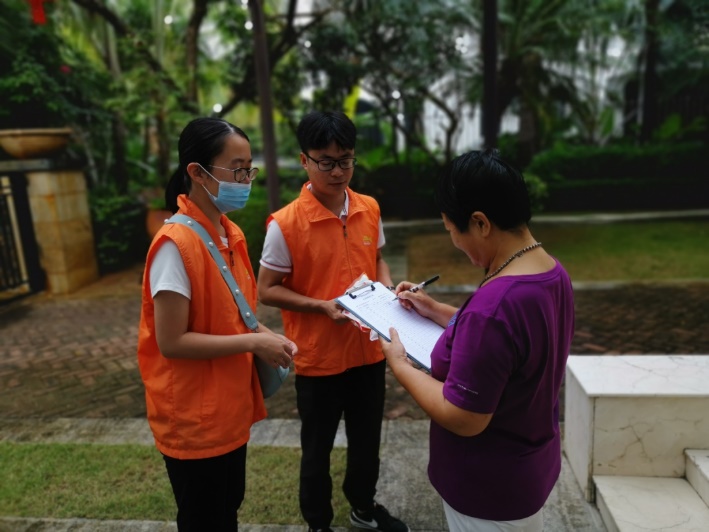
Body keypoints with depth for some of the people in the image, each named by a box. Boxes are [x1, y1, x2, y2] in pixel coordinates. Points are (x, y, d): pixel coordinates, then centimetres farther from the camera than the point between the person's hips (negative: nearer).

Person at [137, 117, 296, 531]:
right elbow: (171, 342, -24)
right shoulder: (176, 244, -24)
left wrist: (266, 335, -4)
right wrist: (253, 343, -21)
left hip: (229, 408, 8)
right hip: (194, 419, -8)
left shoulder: (231, 234, 2)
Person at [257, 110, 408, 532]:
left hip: (369, 350, 5)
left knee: (367, 439, 23)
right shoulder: (285, 223, -17)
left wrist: (388, 290, -7)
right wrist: (323, 306, -22)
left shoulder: (370, 209, -2)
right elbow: (267, 290, -11)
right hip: (317, 357, -4)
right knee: (317, 449, 15)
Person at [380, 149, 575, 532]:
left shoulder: (495, 304, -35)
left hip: (490, 490, -8)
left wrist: (400, 365, -16)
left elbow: (463, 419, -28)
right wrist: (437, 311, 4)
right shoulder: (551, 272, -5)